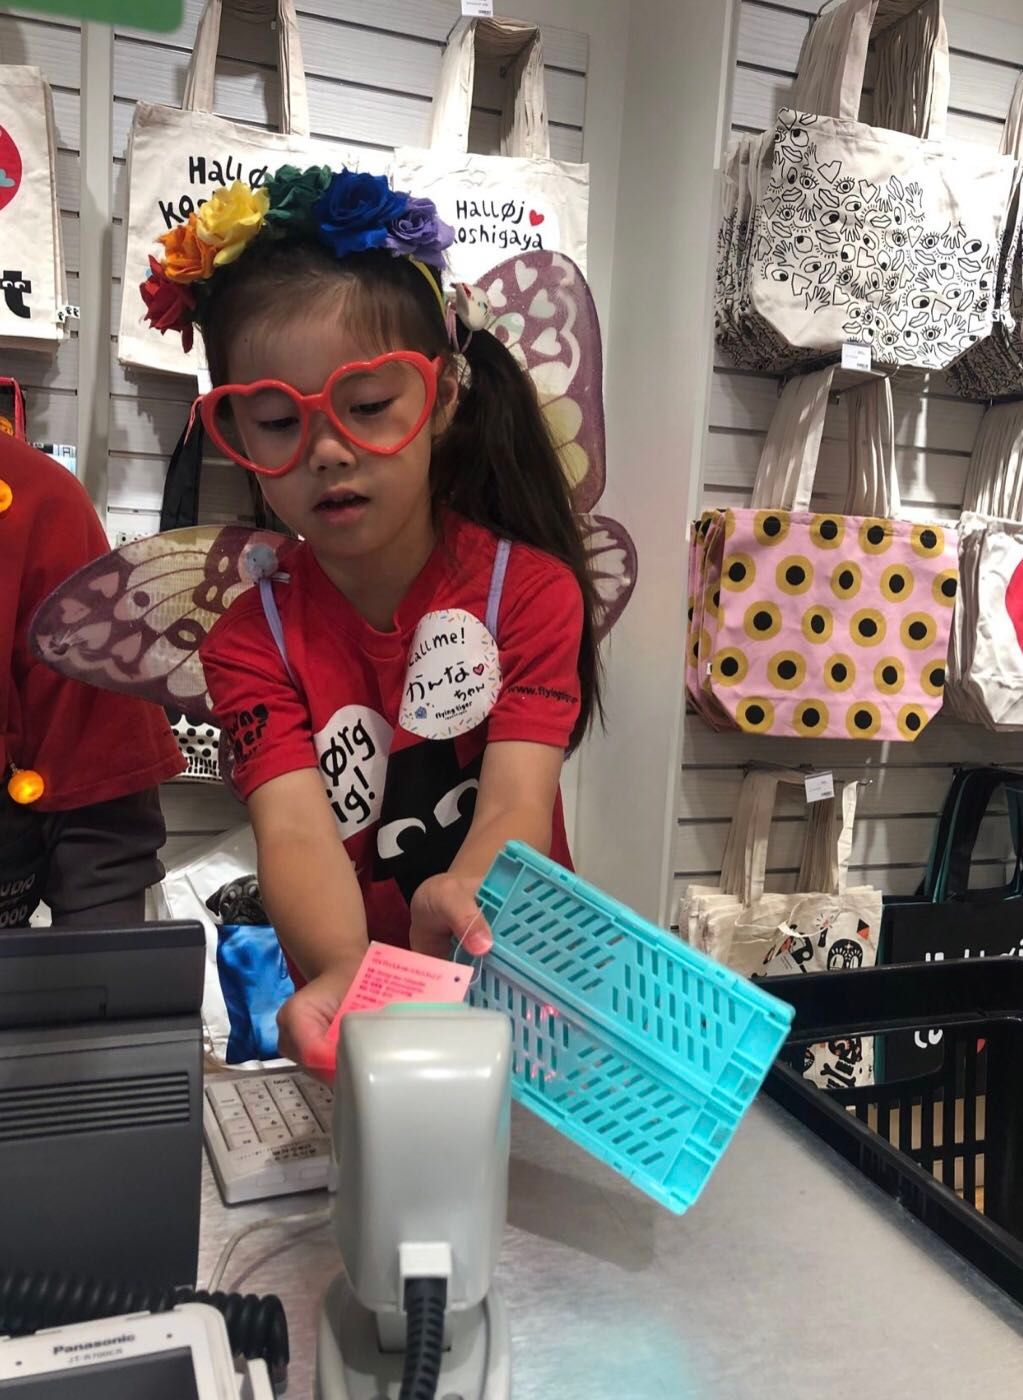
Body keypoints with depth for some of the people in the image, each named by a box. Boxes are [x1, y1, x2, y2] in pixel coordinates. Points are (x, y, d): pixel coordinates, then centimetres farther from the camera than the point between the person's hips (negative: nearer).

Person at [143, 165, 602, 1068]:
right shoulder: (252, 640, -2)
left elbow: (517, 803, -18)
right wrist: (348, 973, -40)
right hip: (354, 1018, 2)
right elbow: (297, 833, -19)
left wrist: (460, 904, -41)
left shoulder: (530, 587, -5)